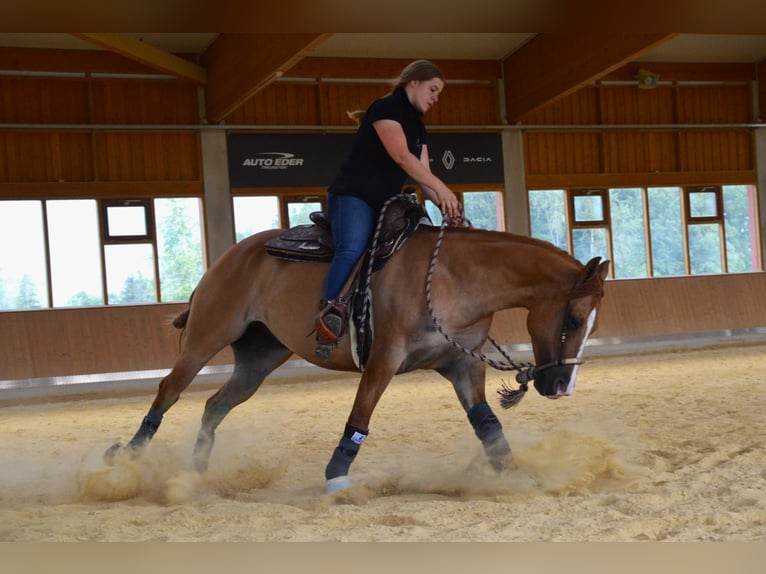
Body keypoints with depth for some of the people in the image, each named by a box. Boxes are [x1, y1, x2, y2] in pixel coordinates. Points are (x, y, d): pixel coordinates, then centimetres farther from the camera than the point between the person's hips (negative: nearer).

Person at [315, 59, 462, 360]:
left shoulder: (417, 125, 18)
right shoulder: (386, 107, -8)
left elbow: (422, 174, 12)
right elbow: (400, 155, -21)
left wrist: (444, 206, -5)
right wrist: (442, 188, -26)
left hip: (384, 202, 10)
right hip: (353, 195, -10)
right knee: (352, 250, -33)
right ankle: (327, 319, -34)